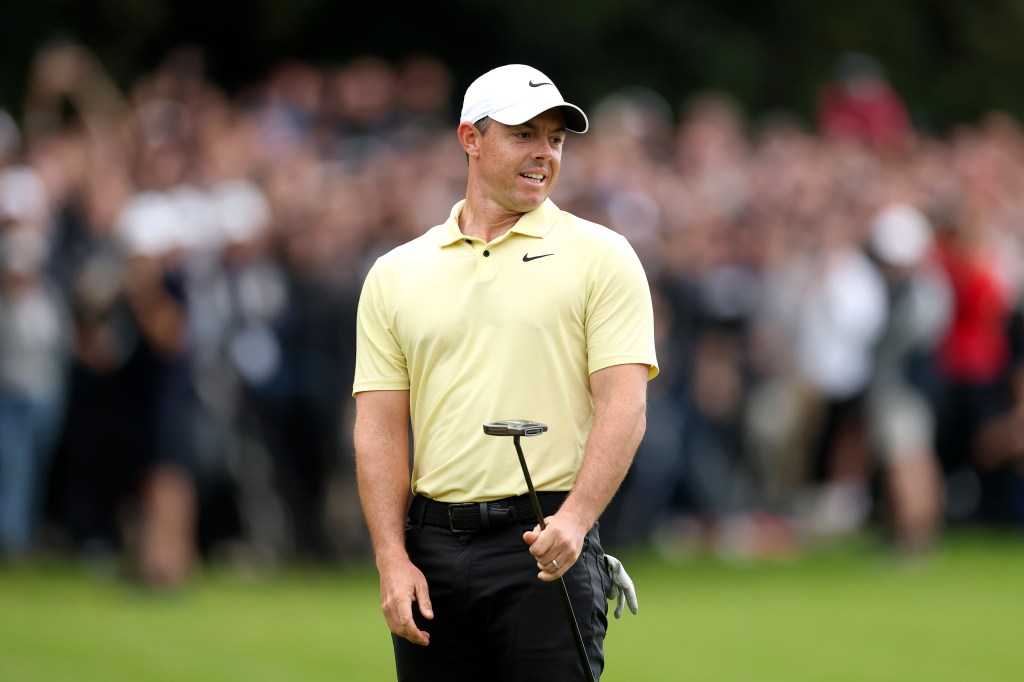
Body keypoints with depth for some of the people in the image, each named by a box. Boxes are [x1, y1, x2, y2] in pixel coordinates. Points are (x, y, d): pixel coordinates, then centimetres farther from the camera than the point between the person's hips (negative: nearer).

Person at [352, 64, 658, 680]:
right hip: (432, 550, 3)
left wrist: (574, 521, -20)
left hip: (547, 545, -3)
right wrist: (393, 561, -4)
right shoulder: (395, 275, 11)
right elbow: (380, 428, 7)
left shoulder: (600, 256, 3)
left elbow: (624, 409, -6)